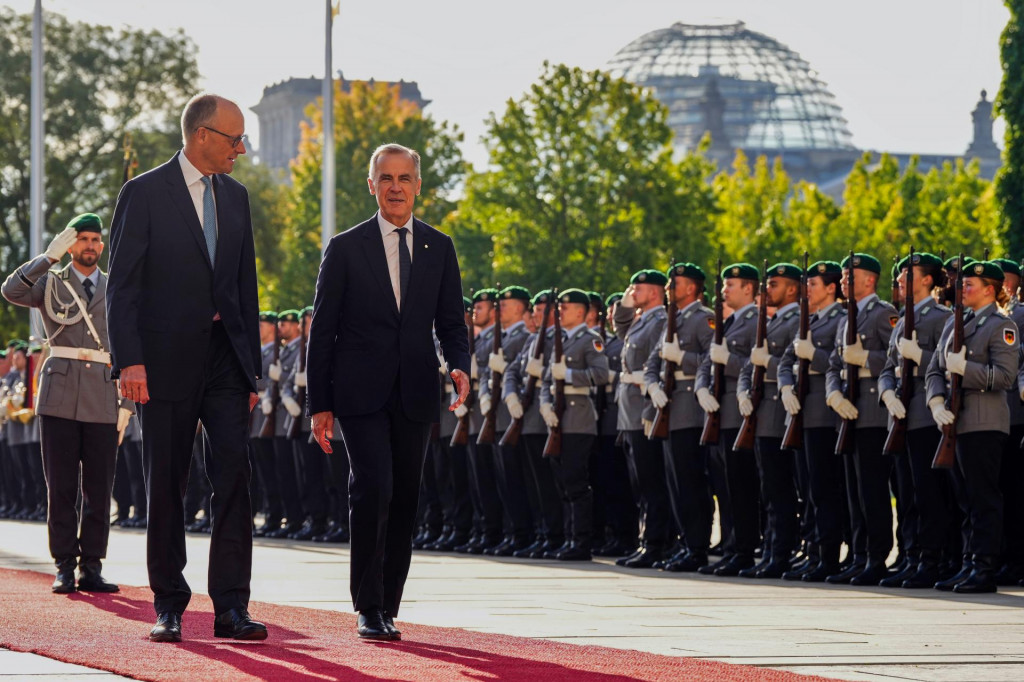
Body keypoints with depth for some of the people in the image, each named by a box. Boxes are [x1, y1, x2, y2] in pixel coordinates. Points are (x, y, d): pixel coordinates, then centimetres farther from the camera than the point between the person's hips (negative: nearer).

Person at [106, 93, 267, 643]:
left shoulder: (235, 196, 13)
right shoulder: (144, 193, -4)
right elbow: (122, 285, -7)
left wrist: (251, 366, 15)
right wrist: (129, 362, -16)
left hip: (225, 357, 4)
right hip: (166, 360, -4)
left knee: (234, 476, -8)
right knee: (165, 487, 3)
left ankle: (231, 608, -8)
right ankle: (169, 607, 12)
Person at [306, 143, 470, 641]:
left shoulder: (439, 249, 11)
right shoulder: (345, 248, 3)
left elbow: (451, 322, 13)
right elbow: (323, 331, 3)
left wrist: (459, 366, -9)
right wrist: (319, 404, -1)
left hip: (414, 395, 3)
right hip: (361, 393, -3)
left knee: (404, 501, 4)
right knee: (373, 489, -16)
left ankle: (388, 608, 12)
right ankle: (368, 609, -9)